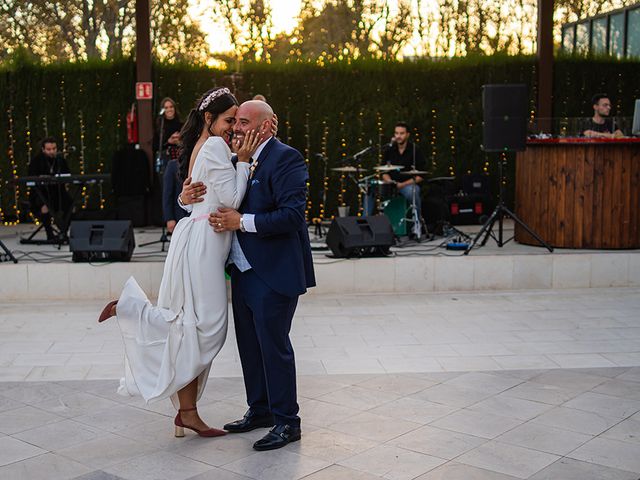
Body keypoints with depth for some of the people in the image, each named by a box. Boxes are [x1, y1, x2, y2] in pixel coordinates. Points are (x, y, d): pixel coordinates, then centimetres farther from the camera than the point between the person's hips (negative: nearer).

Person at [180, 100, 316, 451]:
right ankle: (259, 410, 32)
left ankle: (287, 422, 12)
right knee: (249, 345, 17)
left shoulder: (285, 159, -14)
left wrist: (242, 221, -25)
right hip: (243, 272, 9)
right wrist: (187, 198, -4)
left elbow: (293, 214, -23)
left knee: (274, 346, -2)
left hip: (273, 274, -9)